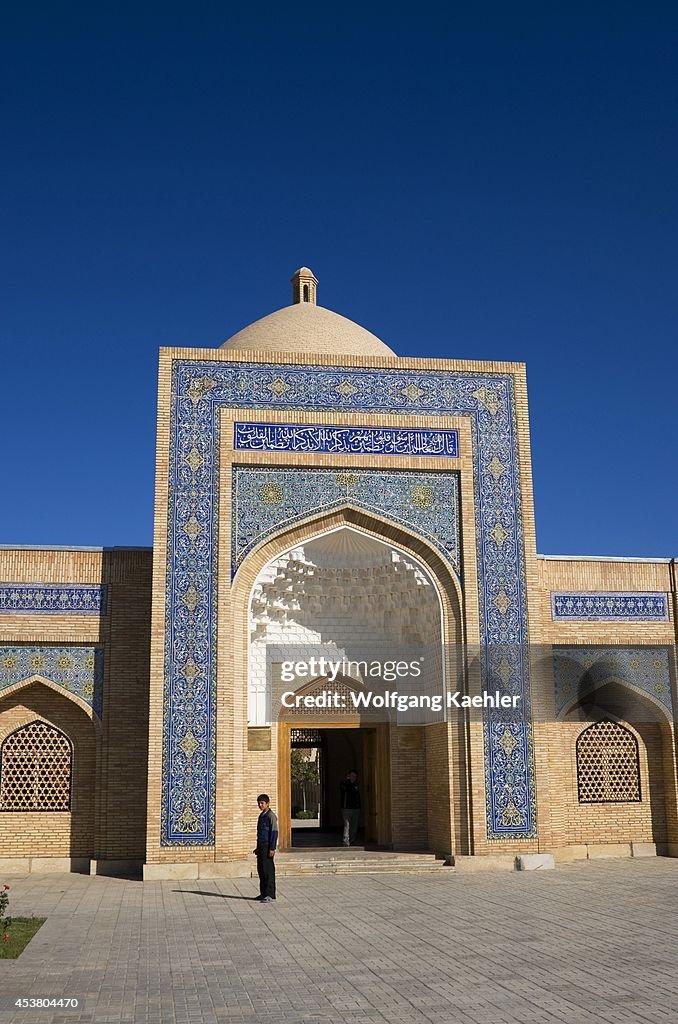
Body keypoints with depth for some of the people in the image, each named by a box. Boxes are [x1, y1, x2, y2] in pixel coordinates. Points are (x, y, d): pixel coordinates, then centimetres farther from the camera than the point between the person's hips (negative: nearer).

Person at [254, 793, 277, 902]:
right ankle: (263, 893, 18)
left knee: (268, 870, -6)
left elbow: (274, 832, -15)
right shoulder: (261, 816, 16)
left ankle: (270, 895, -3)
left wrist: (272, 848, -18)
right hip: (261, 846, 9)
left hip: (267, 847, -9)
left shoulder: (271, 816, -11)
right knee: (261, 870, 11)